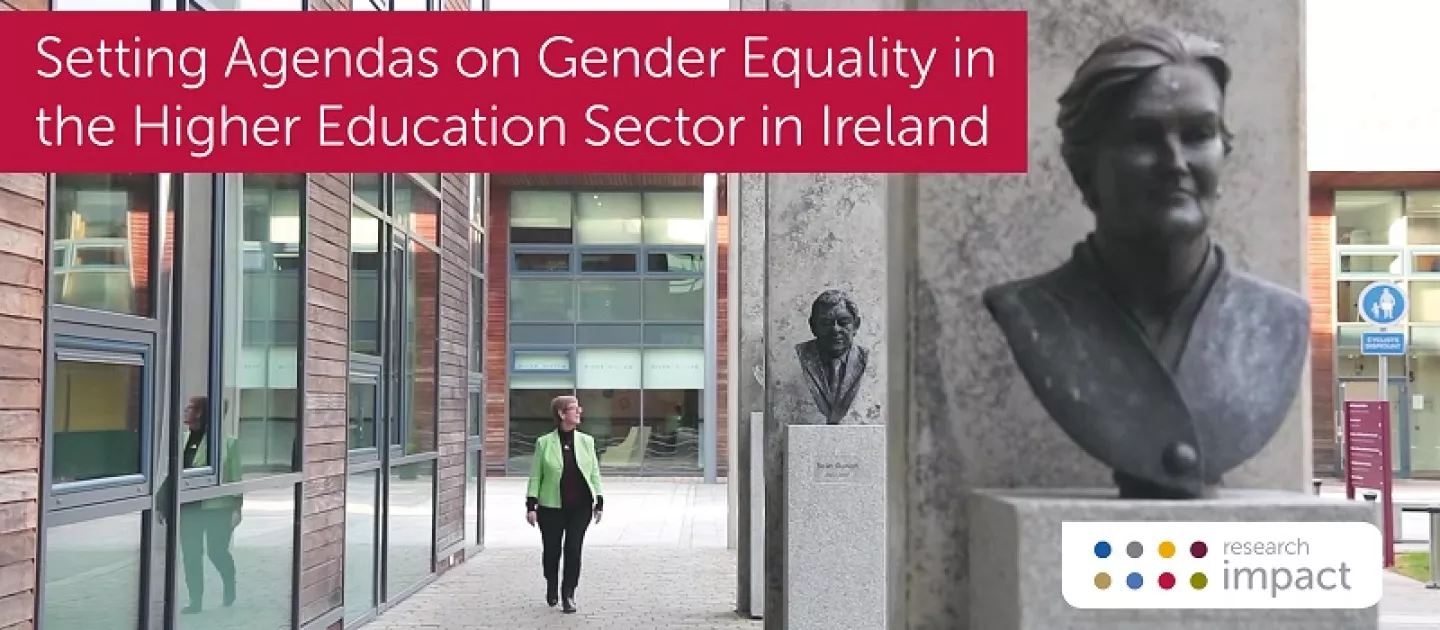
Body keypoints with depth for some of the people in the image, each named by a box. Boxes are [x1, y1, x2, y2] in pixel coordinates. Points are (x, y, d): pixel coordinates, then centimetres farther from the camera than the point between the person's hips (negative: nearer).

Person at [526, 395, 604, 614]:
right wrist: (531, 505, -5)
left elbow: (594, 473, 9)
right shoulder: (544, 443, -2)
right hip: (552, 507, -1)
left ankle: (568, 594, 10)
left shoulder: (586, 441, 5)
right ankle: (552, 588, 35)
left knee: (573, 550, -2)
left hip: (580, 507, 1)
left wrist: (599, 502, 4)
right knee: (552, 549, 9)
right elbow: (535, 476, 0)